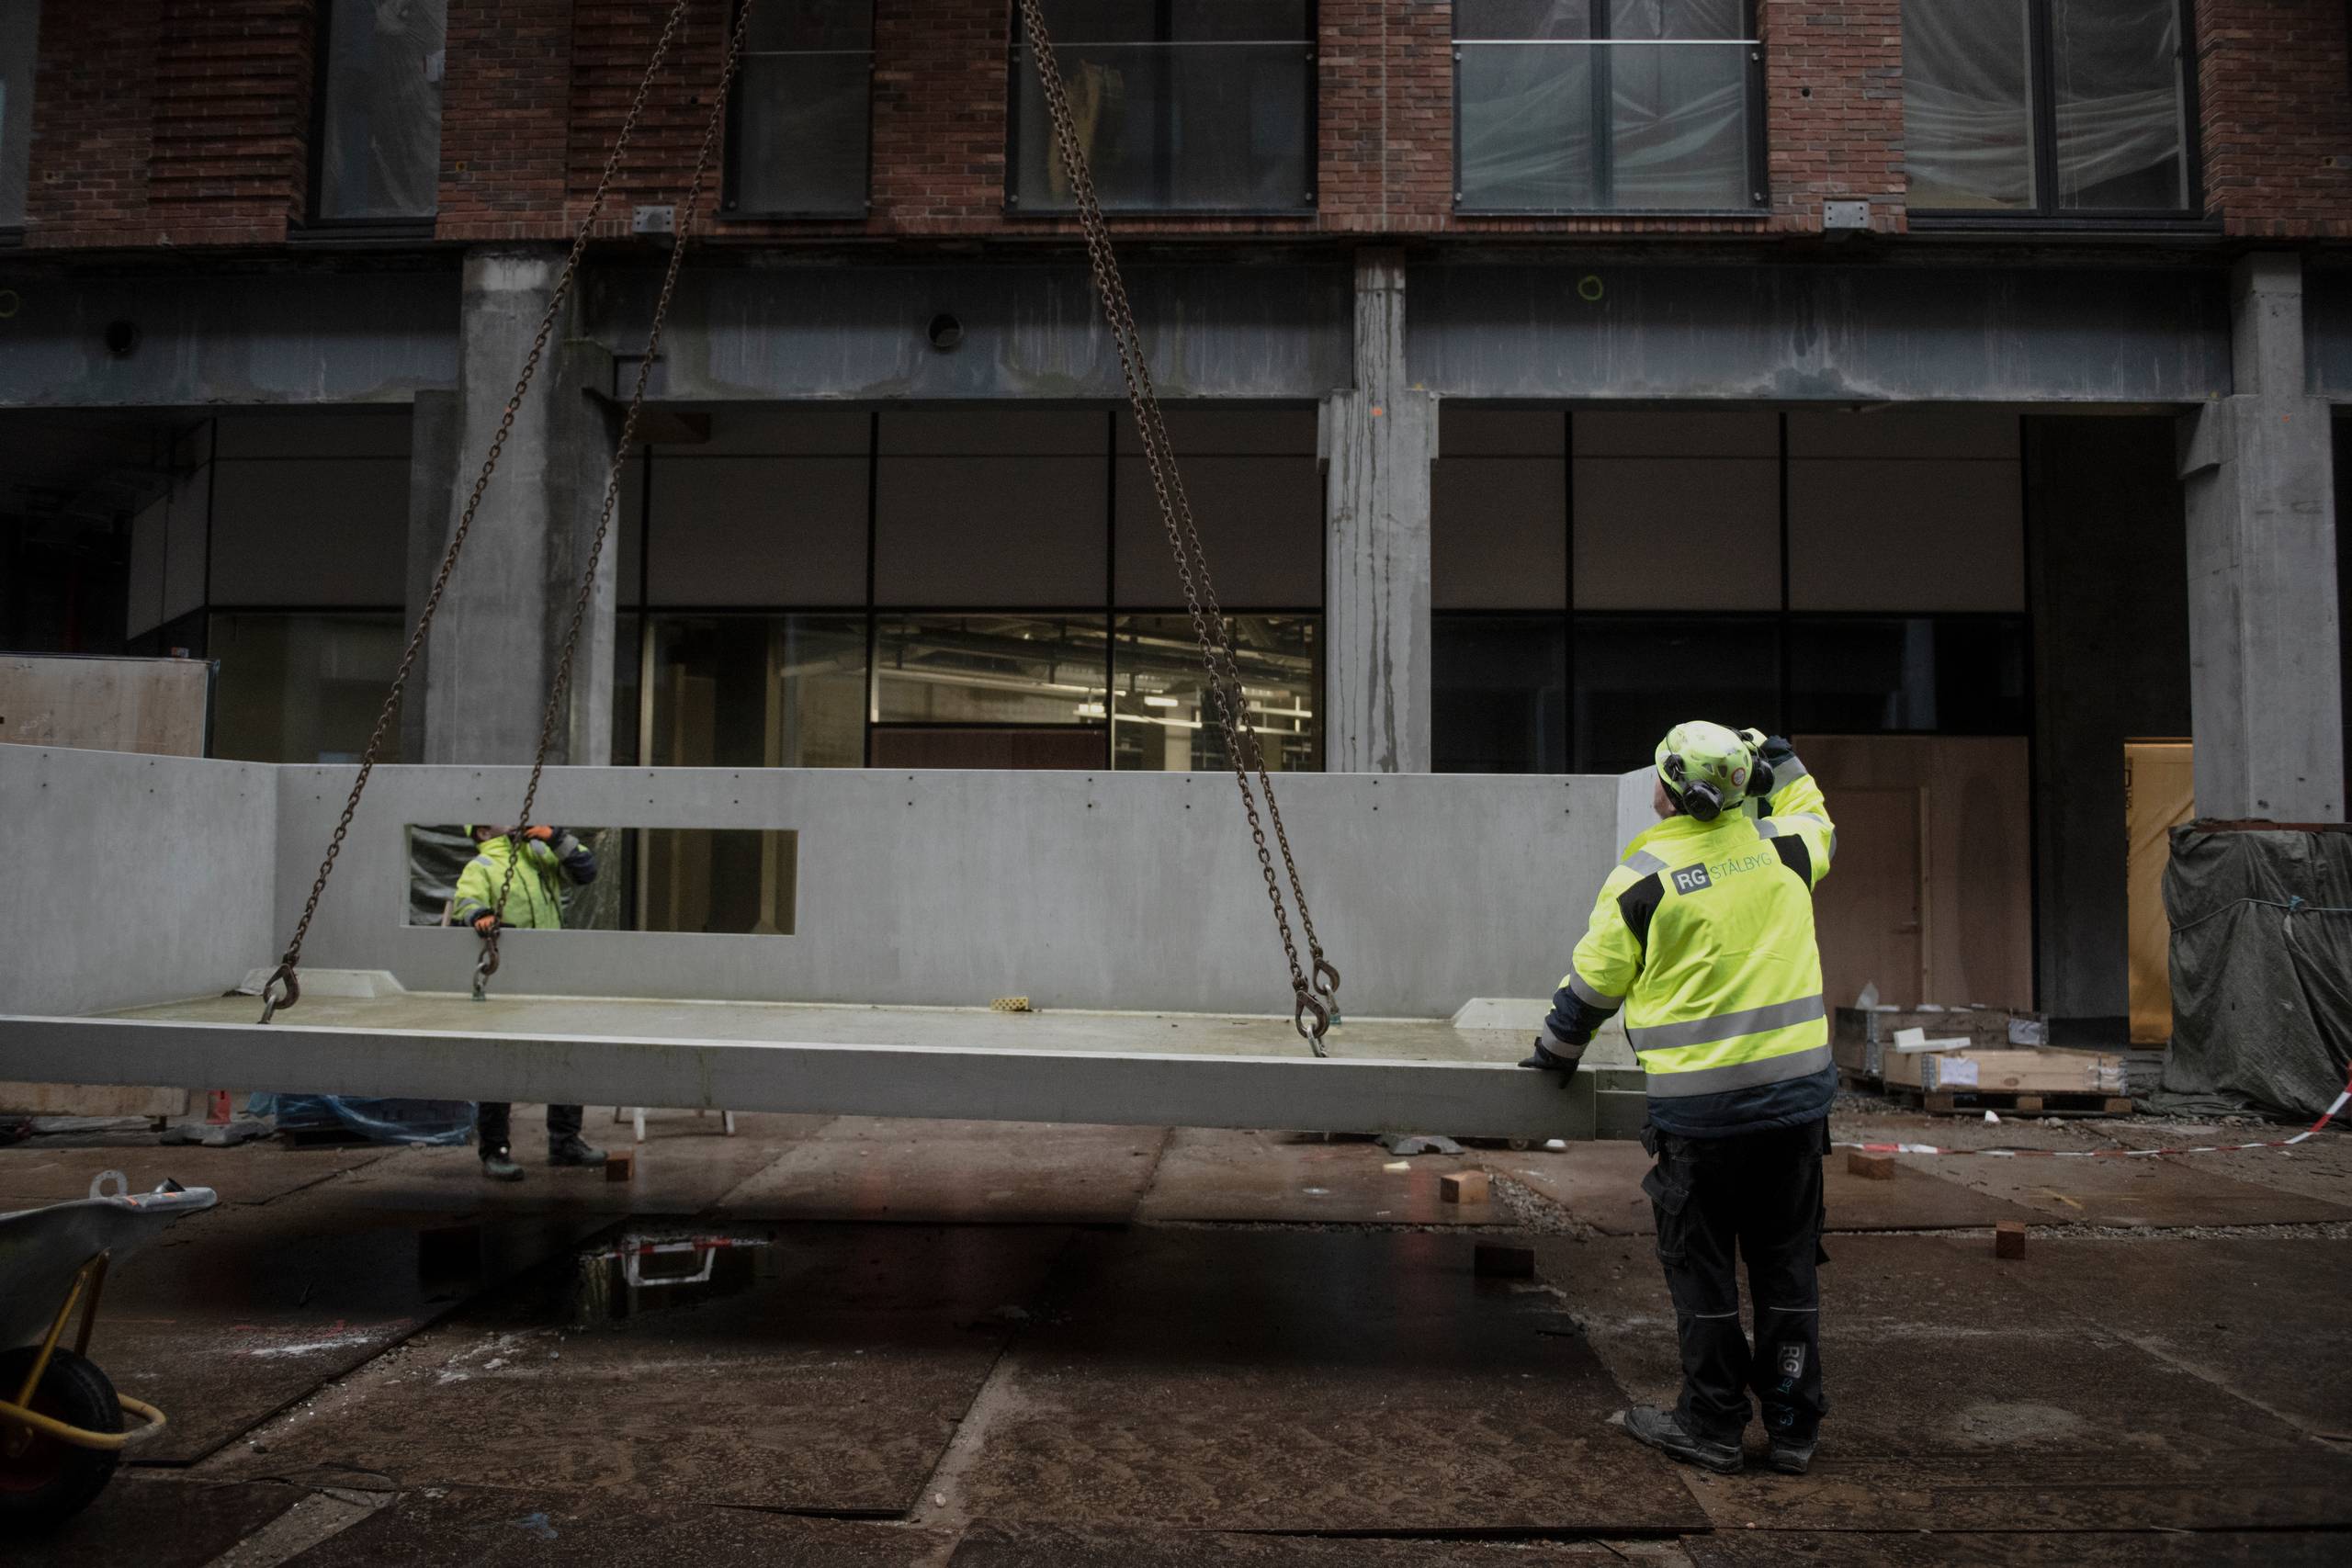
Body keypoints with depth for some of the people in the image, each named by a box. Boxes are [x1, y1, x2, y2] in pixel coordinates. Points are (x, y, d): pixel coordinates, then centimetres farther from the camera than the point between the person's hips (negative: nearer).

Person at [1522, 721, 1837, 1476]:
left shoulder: (1642, 879, -9)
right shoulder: (1780, 850, 2)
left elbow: (1592, 983, 0)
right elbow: (1817, 822, 28)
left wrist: (1554, 1053, 16)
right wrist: (1777, 762, 37)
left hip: (1699, 1107, -4)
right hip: (1797, 1089, 5)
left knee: (1700, 1267, 8)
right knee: (1786, 1263, 14)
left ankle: (1712, 1426, 17)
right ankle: (1794, 1426, 22)